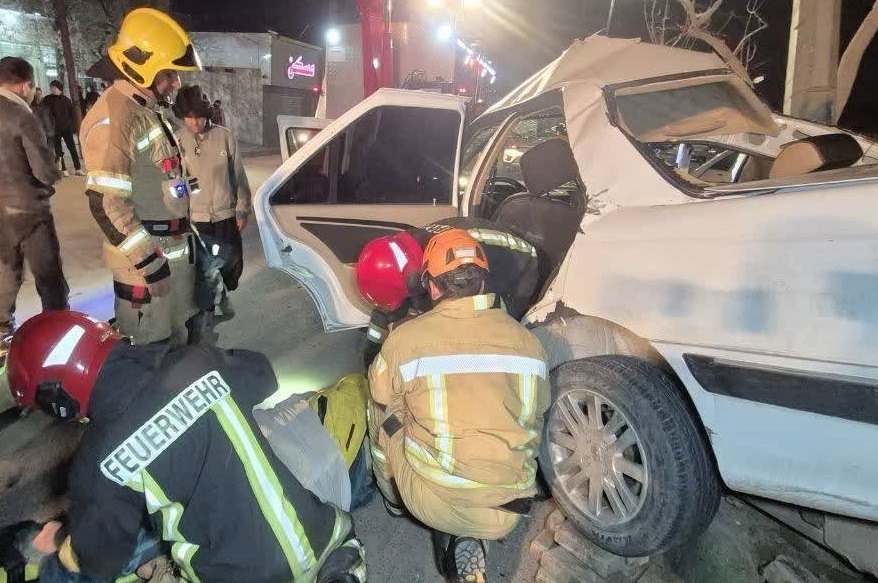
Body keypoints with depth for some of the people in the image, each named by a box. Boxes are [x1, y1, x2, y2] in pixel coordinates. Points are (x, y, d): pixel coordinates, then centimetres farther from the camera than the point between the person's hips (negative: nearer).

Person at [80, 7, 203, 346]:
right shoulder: (113, 119, -19)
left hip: (175, 251, 10)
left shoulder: (150, 111, 13)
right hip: (145, 258, -10)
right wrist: (150, 263, -23)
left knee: (181, 337, 22)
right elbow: (106, 204, -24)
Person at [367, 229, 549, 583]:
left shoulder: (403, 338, -9)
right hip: (507, 514, 3)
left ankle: (395, 500, 37)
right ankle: (467, 541, 17)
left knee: (384, 409, 17)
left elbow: (383, 405, 9)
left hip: (431, 500, -2)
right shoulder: (526, 339, 1)